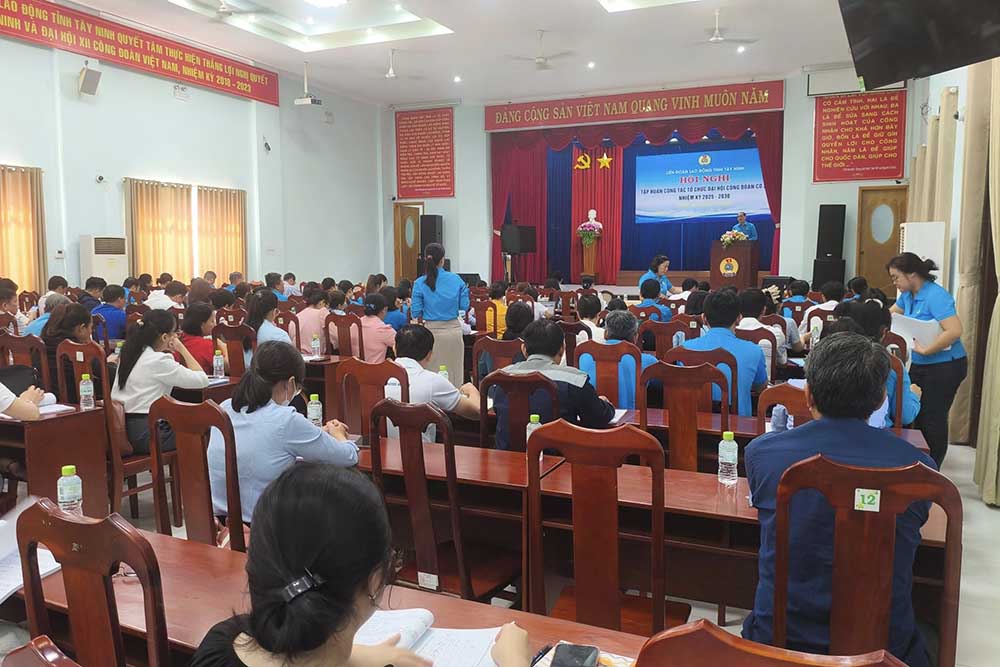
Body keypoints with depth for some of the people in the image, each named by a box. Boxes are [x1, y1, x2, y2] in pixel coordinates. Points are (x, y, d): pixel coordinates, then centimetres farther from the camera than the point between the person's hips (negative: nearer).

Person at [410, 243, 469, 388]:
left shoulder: (420, 283, -5)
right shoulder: (456, 279, -2)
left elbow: (416, 312, -4)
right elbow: (464, 306, 3)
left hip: (432, 332, -1)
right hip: (453, 331, 1)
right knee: (454, 372, 10)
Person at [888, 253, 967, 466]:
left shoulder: (936, 296, -21)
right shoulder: (908, 295, 4)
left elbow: (954, 331, -31)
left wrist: (925, 350, -27)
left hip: (944, 367, -8)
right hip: (919, 365, 8)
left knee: (933, 420, -1)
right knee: (917, 416, 12)